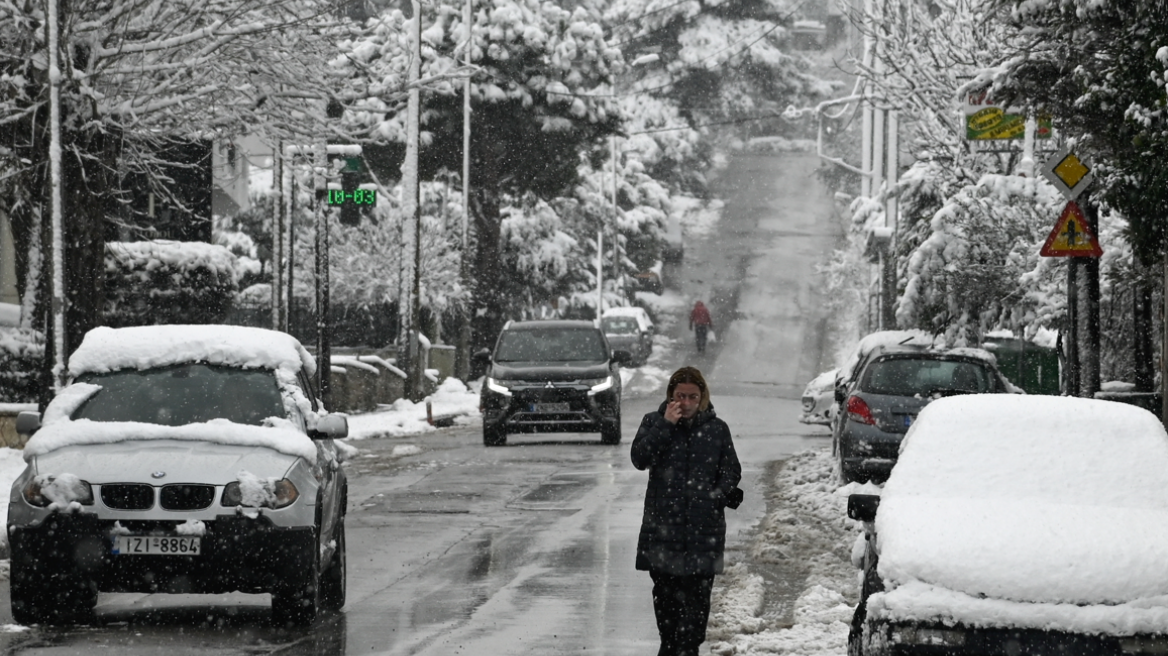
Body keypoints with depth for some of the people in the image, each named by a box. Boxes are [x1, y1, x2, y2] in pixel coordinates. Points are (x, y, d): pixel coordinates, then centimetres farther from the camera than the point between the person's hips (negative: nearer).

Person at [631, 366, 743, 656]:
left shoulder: (716, 429, 6)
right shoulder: (654, 423, 5)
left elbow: (731, 469, 11)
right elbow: (640, 458, -9)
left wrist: (722, 492, -9)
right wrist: (665, 425, -15)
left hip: (703, 526, -1)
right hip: (662, 522, 1)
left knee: (696, 592, -6)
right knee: (665, 592, 7)